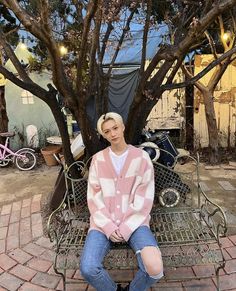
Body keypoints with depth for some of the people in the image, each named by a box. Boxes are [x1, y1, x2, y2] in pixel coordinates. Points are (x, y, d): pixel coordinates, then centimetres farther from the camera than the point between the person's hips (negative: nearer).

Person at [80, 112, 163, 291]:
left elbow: (144, 199, -5)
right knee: (88, 269, -21)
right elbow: (94, 197, 1)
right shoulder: (98, 159, 3)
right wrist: (109, 226, -11)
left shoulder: (142, 158, -2)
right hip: (104, 223, 2)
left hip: (134, 222, -1)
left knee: (155, 269, -23)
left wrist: (126, 228, -12)